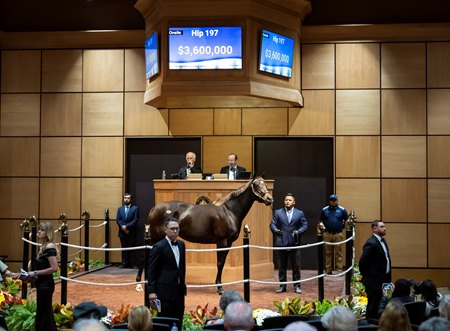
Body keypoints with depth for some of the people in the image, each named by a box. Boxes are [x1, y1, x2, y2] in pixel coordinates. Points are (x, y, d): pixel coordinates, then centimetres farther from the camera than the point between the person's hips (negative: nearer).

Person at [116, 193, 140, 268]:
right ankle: (124, 263, 10)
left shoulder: (135, 208, -1)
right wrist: (123, 227, -12)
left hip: (131, 233, -4)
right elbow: (118, 220, 4)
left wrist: (126, 226, -17)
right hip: (122, 232, 4)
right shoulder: (120, 209, 12)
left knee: (132, 249, -1)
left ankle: (132, 264, 1)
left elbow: (135, 220, -10)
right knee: (124, 249, 7)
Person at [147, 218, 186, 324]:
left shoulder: (181, 244, 10)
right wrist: (152, 291, -13)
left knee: (178, 321, 8)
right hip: (165, 290, -6)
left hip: (179, 290, 6)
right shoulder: (159, 247, -11)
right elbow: (151, 270, -10)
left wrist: (182, 281, 14)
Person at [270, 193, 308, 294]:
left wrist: (299, 232, -12)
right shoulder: (278, 213, 8)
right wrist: (276, 230, -14)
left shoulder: (300, 213, 7)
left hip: (294, 243, -1)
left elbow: (305, 225, 4)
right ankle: (282, 286, 15)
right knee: (281, 266, 6)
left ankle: (297, 286, 11)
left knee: (296, 266, 2)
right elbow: (272, 224, 5)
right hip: (281, 243, 1)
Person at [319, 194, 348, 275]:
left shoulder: (342, 210, 1)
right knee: (328, 253, 5)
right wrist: (323, 226, 8)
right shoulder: (324, 210, 7)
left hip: (338, 234, -2)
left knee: (338, 252, -2)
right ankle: (328, 269, 10)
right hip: (327, 234, 2)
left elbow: (347, 220, 9)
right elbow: (321, 220, 21)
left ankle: (339, 269, 1)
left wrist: (342, 227, 2)